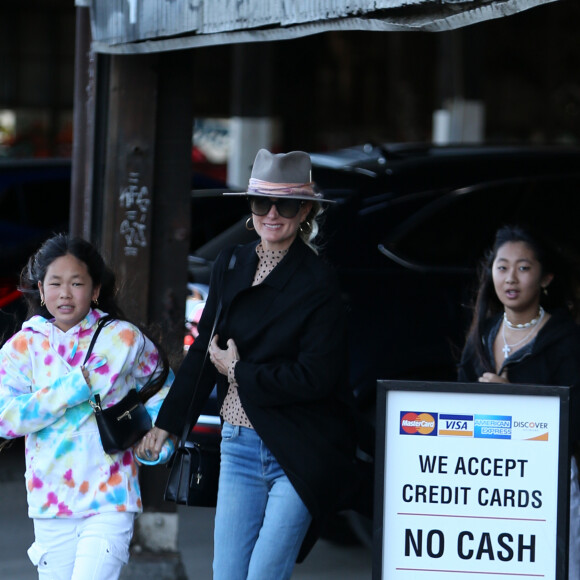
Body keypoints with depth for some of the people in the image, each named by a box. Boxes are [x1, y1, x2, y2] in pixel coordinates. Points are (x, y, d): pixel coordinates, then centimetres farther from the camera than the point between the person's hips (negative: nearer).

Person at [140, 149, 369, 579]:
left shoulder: (318, 282, -8)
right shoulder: (230, 267, 9)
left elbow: (315, 378, -14)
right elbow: (204, 349, 19)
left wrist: (238, 372, -7)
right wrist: (168, 422, 22)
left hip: (299, 455, -5)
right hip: (240, 445, 5)